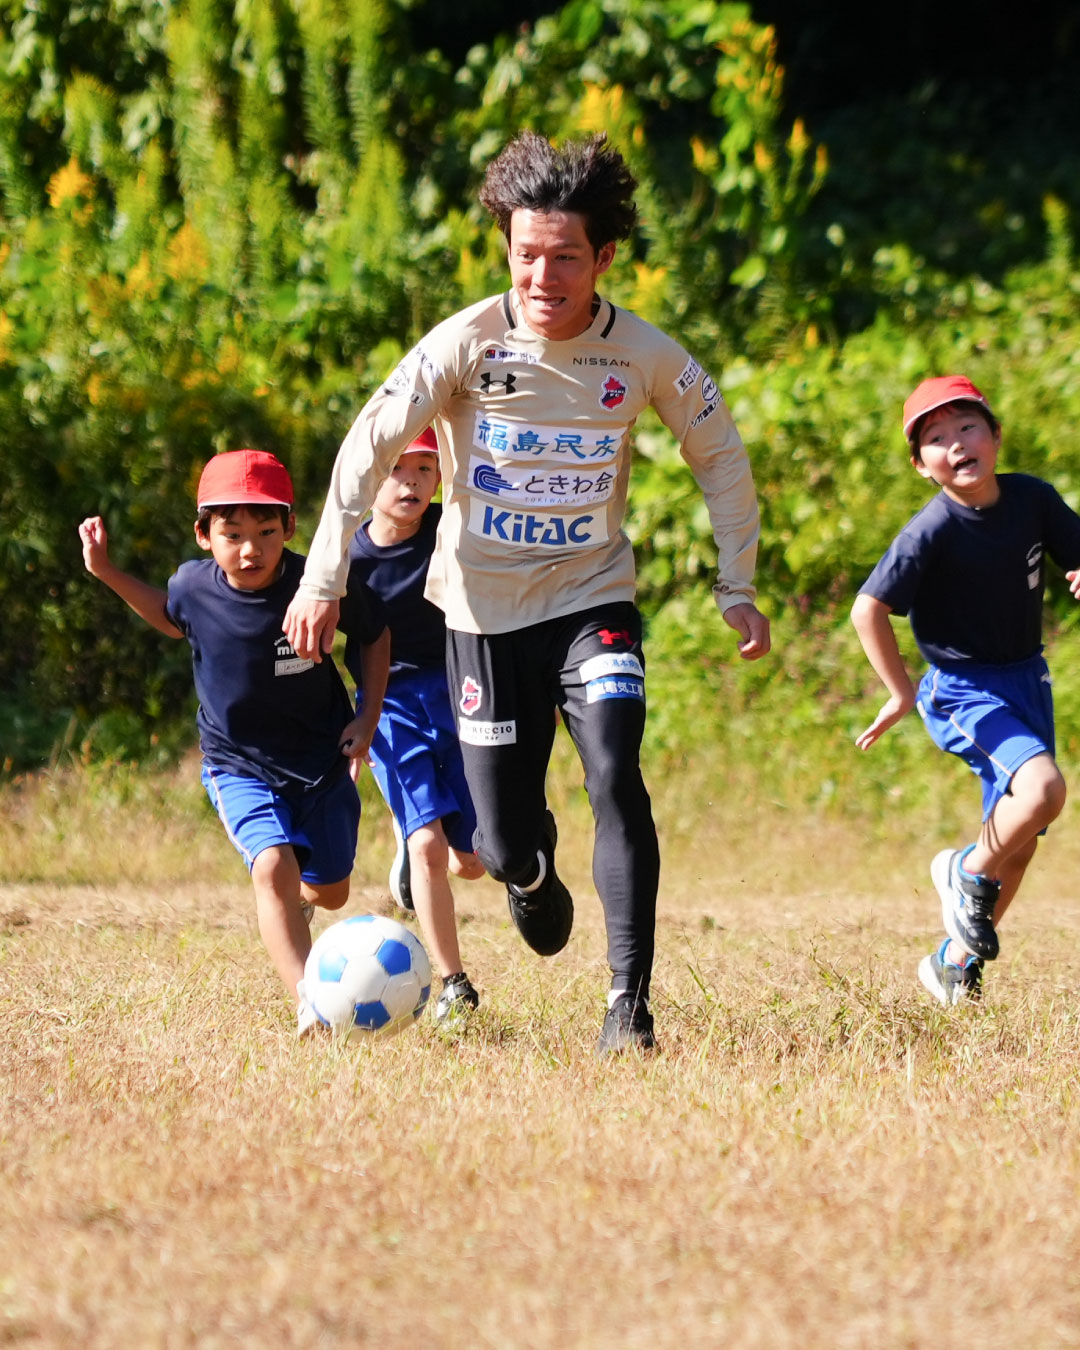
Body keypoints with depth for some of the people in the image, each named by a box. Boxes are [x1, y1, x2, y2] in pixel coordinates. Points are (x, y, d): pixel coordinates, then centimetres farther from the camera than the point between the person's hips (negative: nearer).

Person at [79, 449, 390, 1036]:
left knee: (330, 893, 15)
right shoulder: (194, 586, -14)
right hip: (240, 766, -1)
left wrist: (368, 716, -5)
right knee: (273, 864, -26)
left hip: (322, 761, 1)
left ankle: (295, 901, 53)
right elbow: (173, 619, 13)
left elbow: (375, 633, 0)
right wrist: (107, 574, 5)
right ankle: (307, 1000, -31)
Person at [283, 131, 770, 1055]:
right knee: (505, 847, 1)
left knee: (616, 780, -24)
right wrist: (325, 578, -17)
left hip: (593, 599, 0)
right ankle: (532, 867, 41)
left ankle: (630, 1005, -19)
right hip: (486, 608, 0)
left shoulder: (644, 356, -8)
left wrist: (737, 586, 6)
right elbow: (371, 447, -10)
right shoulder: (469, 343, -13)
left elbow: (719, 452, 7)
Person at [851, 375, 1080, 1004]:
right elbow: (868, 608, -20)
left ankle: (957, 960, 29)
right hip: (964, 689, -6)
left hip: (1027, 680, 6)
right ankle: (968, 874, 0)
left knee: (1017, 843, 10)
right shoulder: (932, 532, -21)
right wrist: (902, 692, -15)